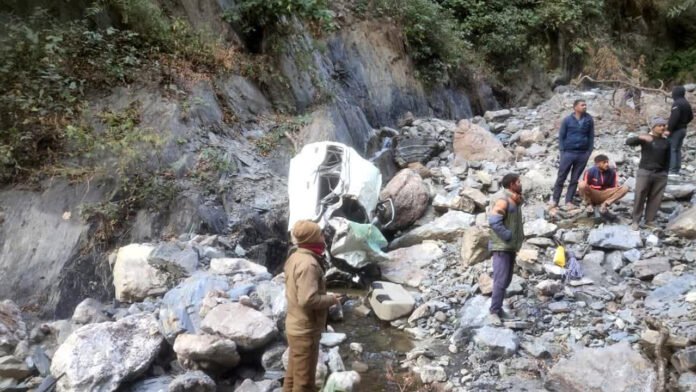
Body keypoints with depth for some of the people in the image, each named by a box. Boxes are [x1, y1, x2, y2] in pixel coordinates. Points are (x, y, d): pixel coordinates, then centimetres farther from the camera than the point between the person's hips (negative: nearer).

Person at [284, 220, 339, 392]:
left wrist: (325, 296, 10)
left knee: (293, 376, 21)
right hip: (305, 330, -9)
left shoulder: (295, 257, 7)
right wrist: (331, 299, -15)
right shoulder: (308, 263, -24)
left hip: (295, 326, 9)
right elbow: (308, 300, -30)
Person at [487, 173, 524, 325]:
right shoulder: (503, 201, -16)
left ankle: (498, 308, 22)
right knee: (500, 280, -11)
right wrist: (508, 236, -22)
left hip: (511, 247, 9)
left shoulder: (515, 202, 13)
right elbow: (494, 221, -26)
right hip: (501, 247, -9)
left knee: (506, 280, 13)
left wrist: (518, 239, 13)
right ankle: (494, 312, -7)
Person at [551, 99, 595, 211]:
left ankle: (569, 201, 14)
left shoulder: (589, 120, 3)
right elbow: (561, 136, 2)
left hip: (583, 154, 2)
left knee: (575, 179, 7)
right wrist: (562, 151, -5)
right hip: (568, 153, -2)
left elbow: (591, 136, 10)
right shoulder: (567, 120, -2)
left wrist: (589, 151, 3)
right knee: (561, 177, 1)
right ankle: (555, 200, 10)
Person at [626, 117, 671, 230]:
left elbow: (667, 159, 14)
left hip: (660, 175, 4)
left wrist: (665, 173, 9)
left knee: (655, 199, 5)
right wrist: (641, 137, -36)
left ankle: (650, 221, 14)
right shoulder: (645, 138, -3)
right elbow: (628, 141, -19)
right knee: (640, 198, -2)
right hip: (645, 172, -4)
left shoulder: (666, 142, 8)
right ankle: (636, 221, 6)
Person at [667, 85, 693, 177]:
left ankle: (672, 170, -10)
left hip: (676, 130, -9)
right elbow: (691, 117, 18)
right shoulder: (687, 103, 12)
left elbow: (674, 118, -26)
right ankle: (676, 170, 15)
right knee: (678, 149, 14)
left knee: (671, 149, -6)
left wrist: (669, 129, -23)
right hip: (683, 129, 9)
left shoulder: (677, 103, -17)